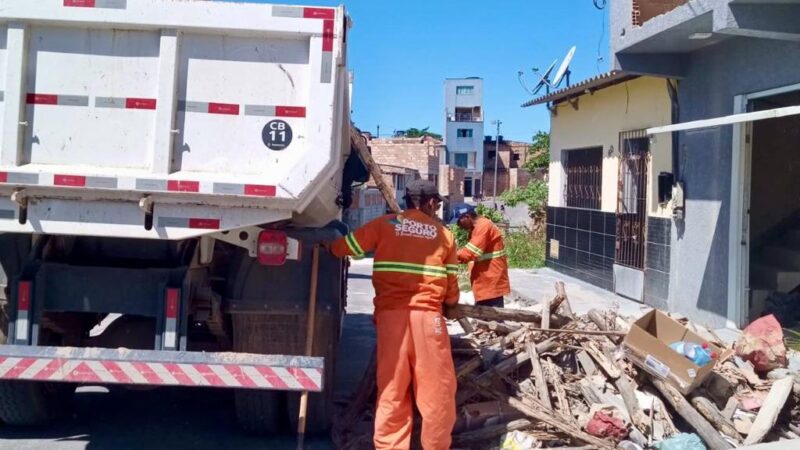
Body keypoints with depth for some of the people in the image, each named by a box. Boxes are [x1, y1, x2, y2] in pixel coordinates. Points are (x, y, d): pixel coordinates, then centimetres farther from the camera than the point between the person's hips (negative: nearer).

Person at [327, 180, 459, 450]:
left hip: (391, 313, 1)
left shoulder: (384, 225, 8)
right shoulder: (443, 235, 11)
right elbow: (451, 285, 14)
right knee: (437, 387, 7)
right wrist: (450, 303, 35)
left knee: (392, 388, 8)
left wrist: (329, 243, 32)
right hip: (427, 314, -1)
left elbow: (341, 248, 9)